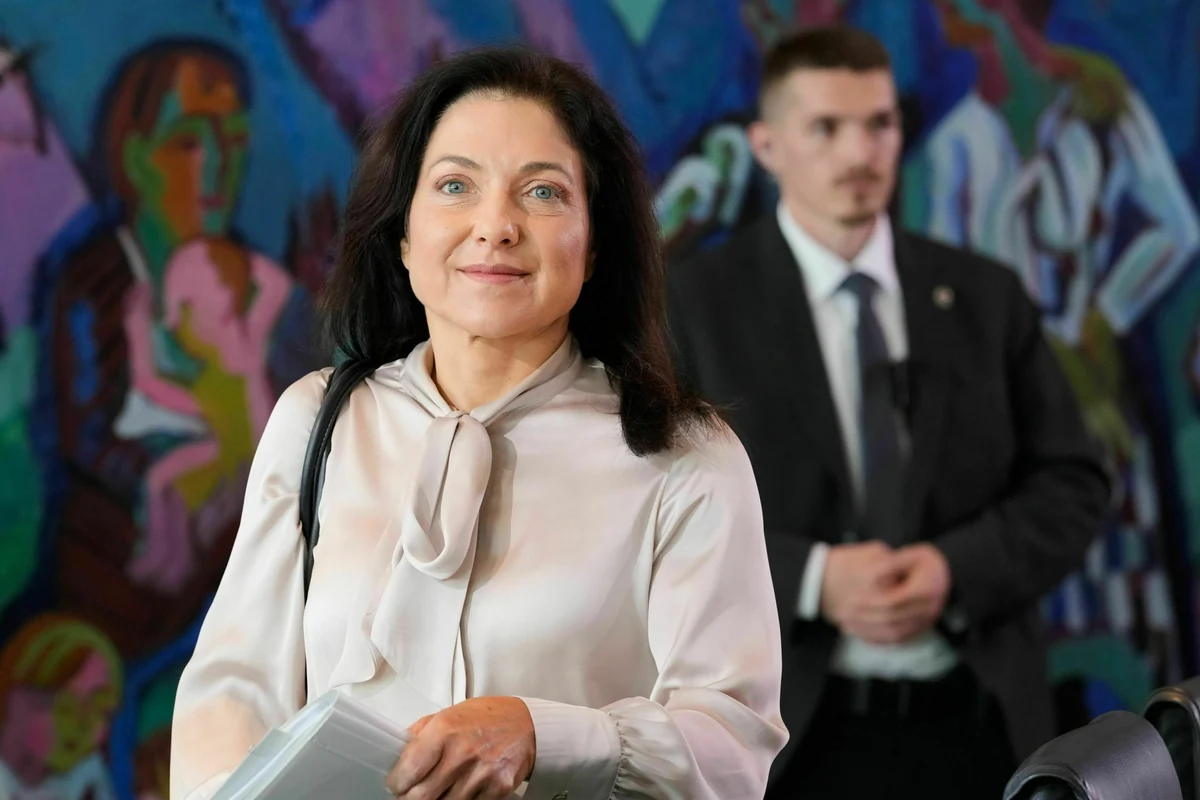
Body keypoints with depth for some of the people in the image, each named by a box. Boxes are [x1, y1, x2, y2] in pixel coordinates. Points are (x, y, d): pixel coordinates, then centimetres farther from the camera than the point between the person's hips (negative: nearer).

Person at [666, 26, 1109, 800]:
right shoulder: (694, 304, -1)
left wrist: (959, 569, -12)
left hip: (976, 722, 3)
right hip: (793, 730, -3)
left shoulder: (986, 295, 8)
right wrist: (813, 581, -18)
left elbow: (1072, 483, 7)